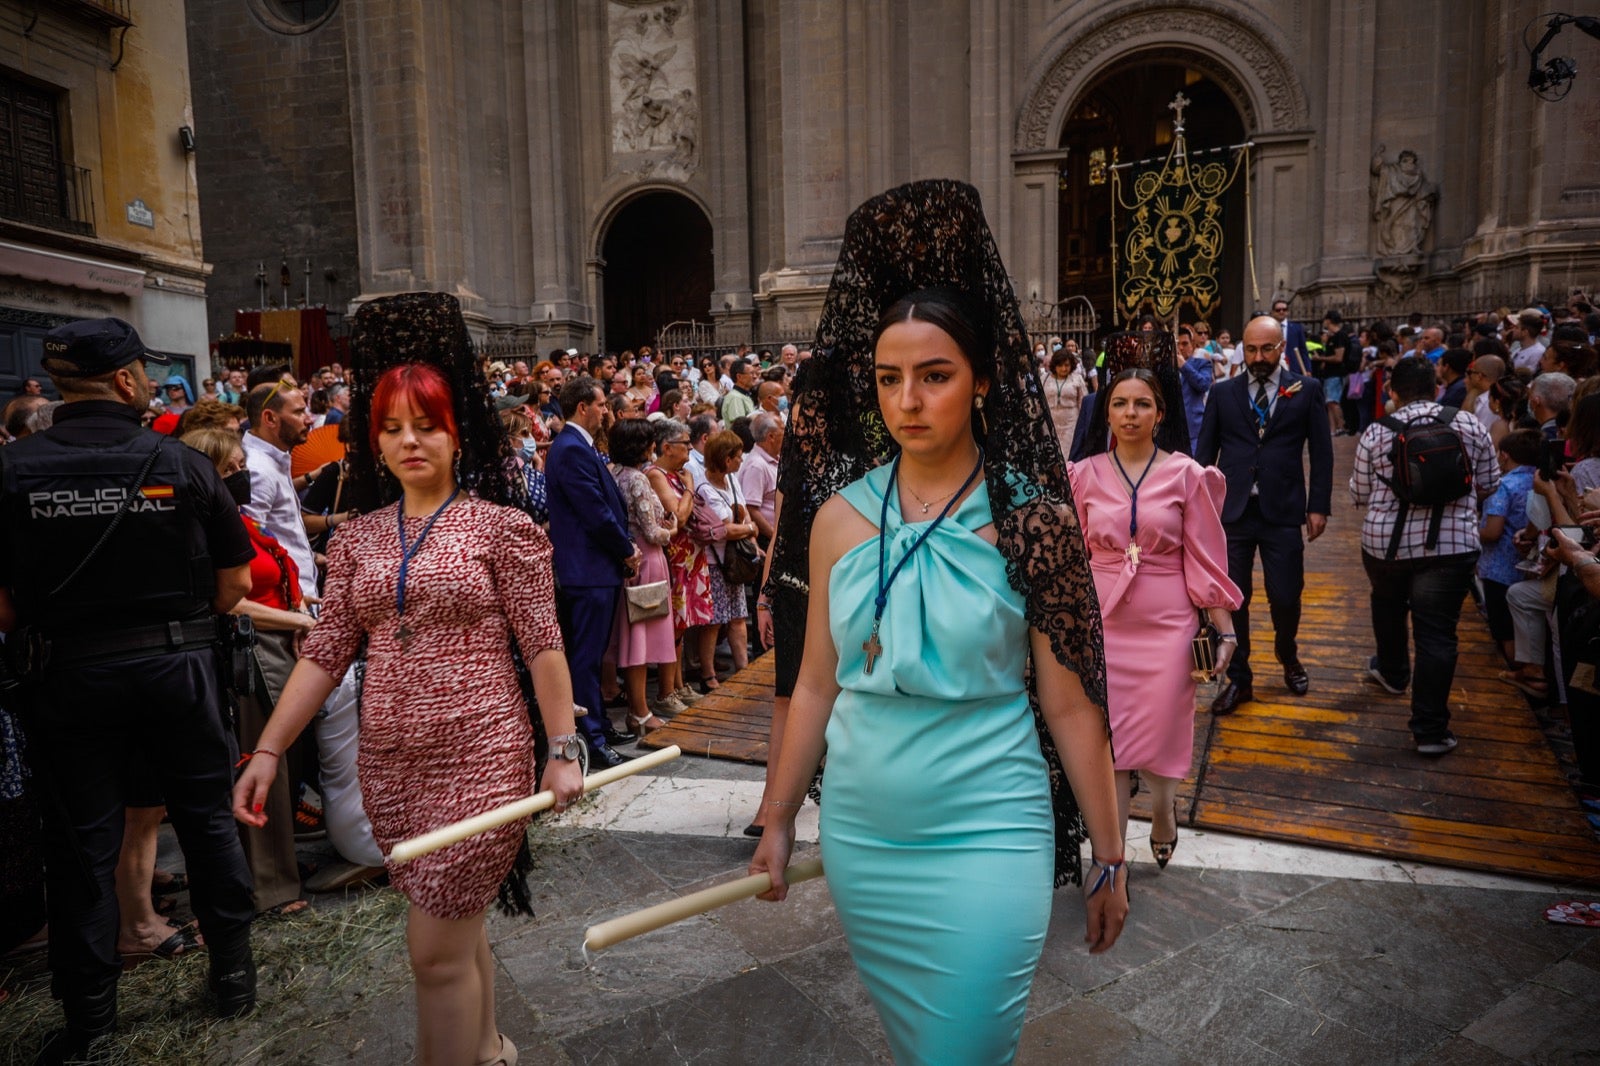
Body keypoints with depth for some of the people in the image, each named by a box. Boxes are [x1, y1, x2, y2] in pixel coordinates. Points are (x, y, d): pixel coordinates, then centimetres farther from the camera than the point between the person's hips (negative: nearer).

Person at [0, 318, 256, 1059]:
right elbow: (234, 586, -5)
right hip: (177, 666, 0)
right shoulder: (183, 465, -9)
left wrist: (64, 628, 11)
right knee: (206, 819, 15)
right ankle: (232, 970, 28)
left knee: (82, 843, 13)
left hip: (67, 676, 1)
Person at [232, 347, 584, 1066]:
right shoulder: (357, 539, 8)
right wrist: (267, 750, -1)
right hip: (389, 763, 5)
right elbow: (325, 653, 6)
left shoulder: (499, 526, -5)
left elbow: (542, 646, -7)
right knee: (456, 929, 20)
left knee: (435, 948, -2)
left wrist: (563, 750, -10)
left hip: (479, 757, -5)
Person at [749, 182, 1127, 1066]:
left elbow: (1069, 703, -6)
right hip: (859, 836, 4)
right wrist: (778, 822, 10)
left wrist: (1108, 857, -1)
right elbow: (818, 684, 5)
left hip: (984, 841, -4)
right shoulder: (841, 515, -2)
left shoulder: (1031, 518, -10)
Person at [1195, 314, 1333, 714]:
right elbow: (1205, 451, 7)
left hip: (1282, 512, -1)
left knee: (1286, 597, 6)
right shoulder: (1223, 393, 5)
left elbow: (1321, 453, 3)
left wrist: (1318, 506, -2)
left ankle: (1288, 658, 37)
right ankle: (1239, 679, 19)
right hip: (1232, 511, 1)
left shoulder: (1307, 390, 2)